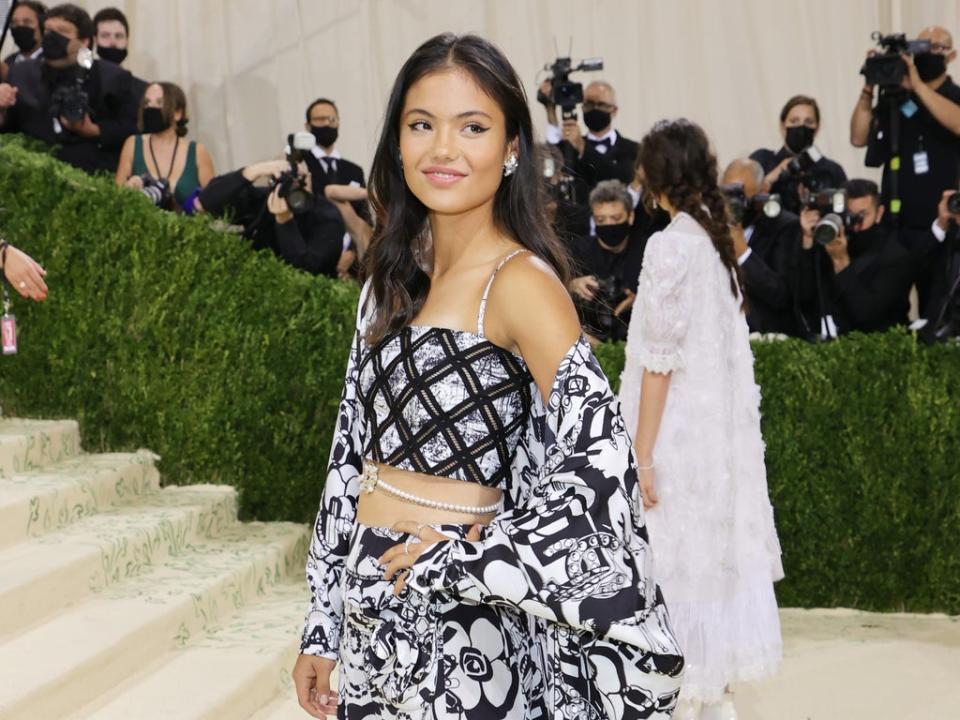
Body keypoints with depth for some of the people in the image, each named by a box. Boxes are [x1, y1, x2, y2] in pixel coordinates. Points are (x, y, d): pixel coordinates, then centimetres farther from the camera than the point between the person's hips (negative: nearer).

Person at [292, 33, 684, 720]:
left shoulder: (521, 282, -14)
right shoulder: (391, 279, 7)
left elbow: (601, 463, -22)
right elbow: (355, 457, 10)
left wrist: (463, 557, -15)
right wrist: (323, 626, 11)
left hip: (460, 630, -6)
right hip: (374, 624, 6)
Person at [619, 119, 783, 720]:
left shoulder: (671, 245, -16)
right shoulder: (719, 240, 7)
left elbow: (660, 360, -18)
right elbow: (720, 347, 12)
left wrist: (642, 455, -16)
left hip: (680, 433, -8)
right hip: (722, 427, 8)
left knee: (678, 561, 0)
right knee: (715, 553, 13)